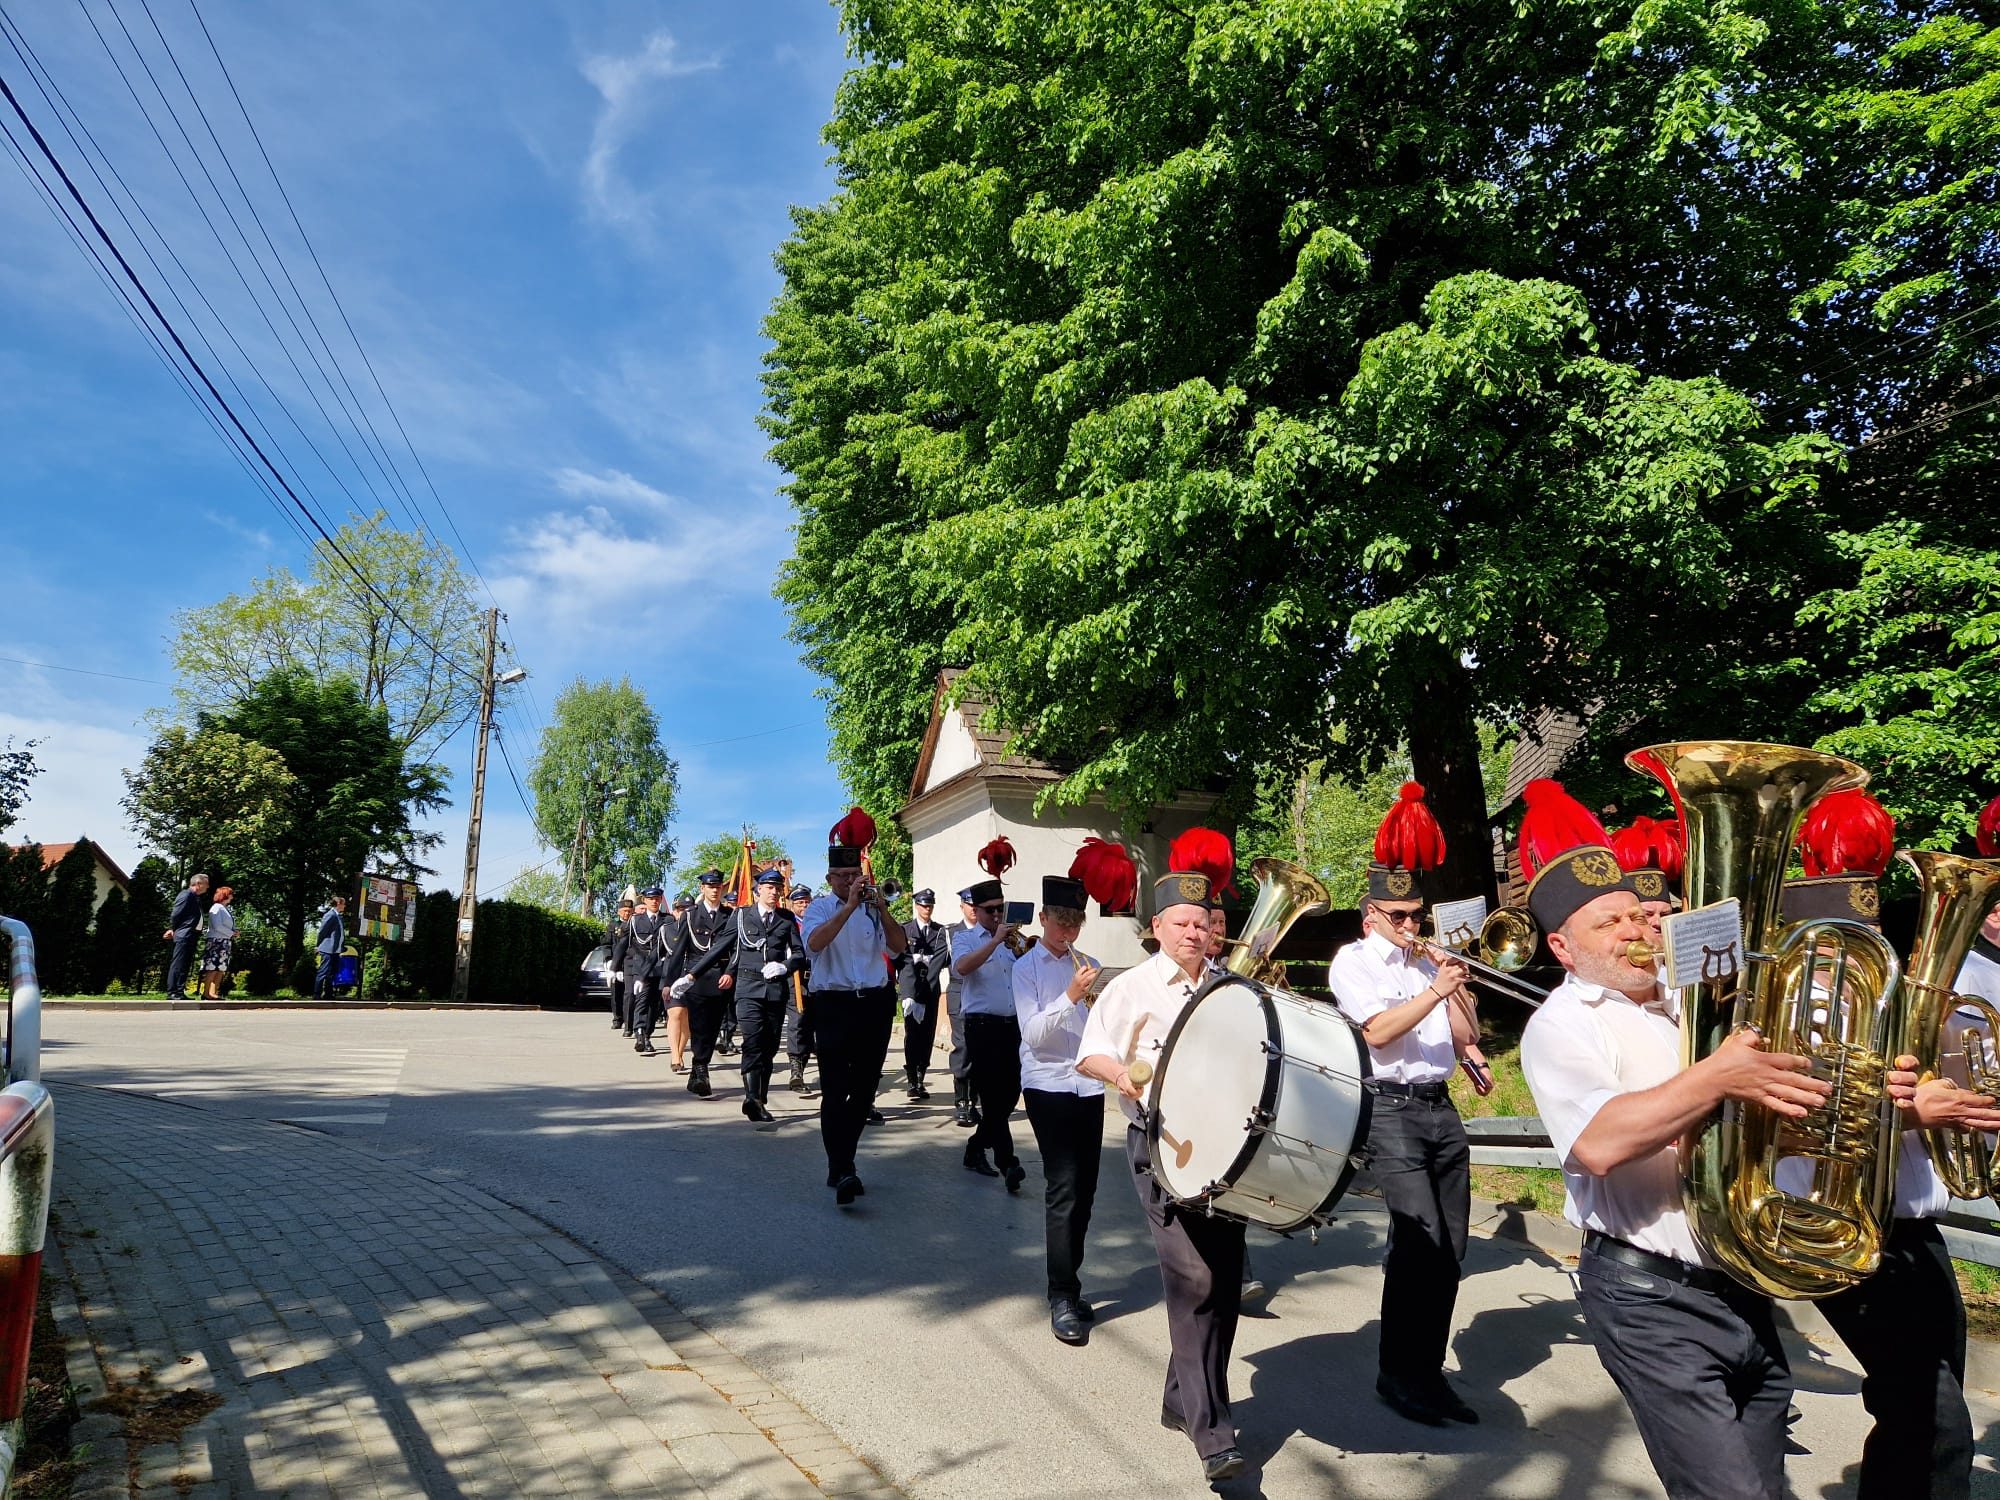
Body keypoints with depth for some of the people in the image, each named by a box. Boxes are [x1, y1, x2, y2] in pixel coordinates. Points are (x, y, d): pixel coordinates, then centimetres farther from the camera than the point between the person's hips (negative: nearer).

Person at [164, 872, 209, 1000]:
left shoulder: (197, 898, 20)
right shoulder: (186, 895, -9)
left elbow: (204, 912, 18)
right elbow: (175, 914, -11)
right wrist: (172, 930, -3)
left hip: (192, 936, 10)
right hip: (184, 935, -10)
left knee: (186, 965, 10)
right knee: (178, 964, -9)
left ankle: (180, 992, 12)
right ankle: (172, 993, -9)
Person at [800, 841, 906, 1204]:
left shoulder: (873, 908, 11)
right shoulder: (820, 908, 2)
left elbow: (897, 947, 0)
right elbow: (814, 942, -19)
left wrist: (882, 910, -15)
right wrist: (850, 906, -25)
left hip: (875, 1004, 4)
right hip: (834, 1005, -4)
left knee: (864, 1089, 10)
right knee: (835, 1090, -10)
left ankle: (842, 1164, 23)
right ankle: (842, 1173, -14)